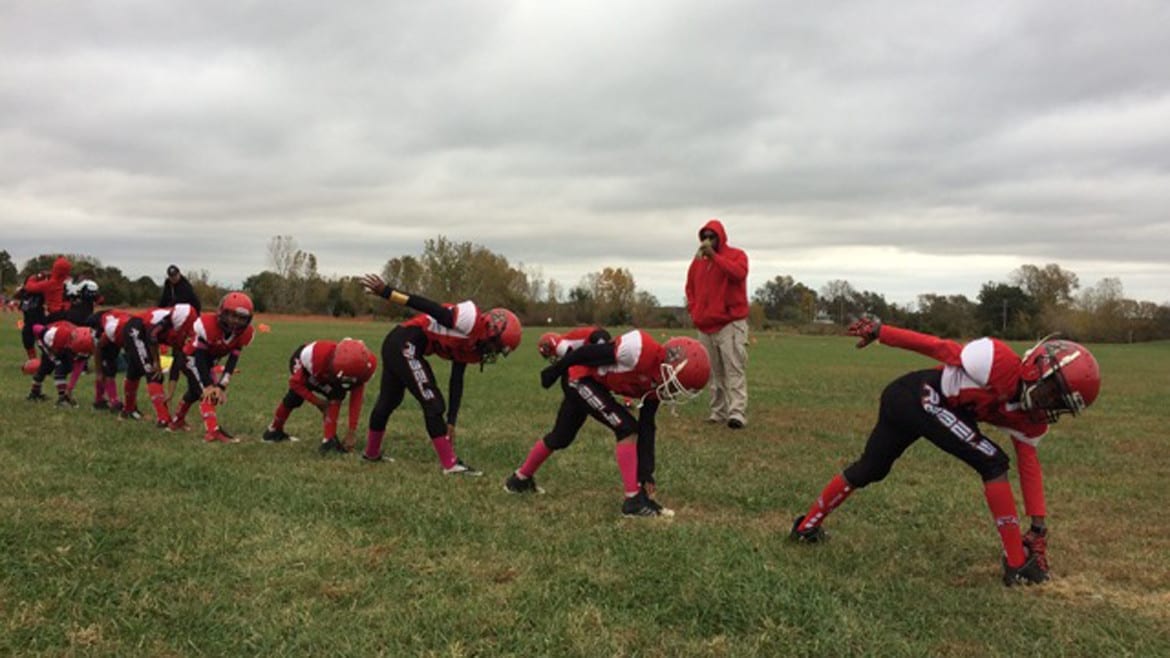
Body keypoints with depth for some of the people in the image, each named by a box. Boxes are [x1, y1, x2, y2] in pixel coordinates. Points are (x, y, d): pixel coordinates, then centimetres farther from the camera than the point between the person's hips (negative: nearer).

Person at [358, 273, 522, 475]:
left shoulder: (469, 347, 12)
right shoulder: (471, 321, -16)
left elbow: (456, 383, 13)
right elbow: (428, 307, -20)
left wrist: (451, 423, 12)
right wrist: (386, 292, -21)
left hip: (395, 345, 10)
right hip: (405, 345, -10)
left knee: (388, 401, 25)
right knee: (432, 403, -5)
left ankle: (371, 452, 43)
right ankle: (450, 464, 1)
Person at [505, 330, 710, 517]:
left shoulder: (656, 385, -5)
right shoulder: (641, 350, -32)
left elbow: (647, 428, 1)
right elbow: (589, 352, -23)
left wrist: (646, 472, 0)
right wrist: (555, 371, -11)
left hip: (595, 384, 9)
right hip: (579, 377, -9)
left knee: (560, 439, 23)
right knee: (626, 428, -16)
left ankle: (520, 478, 43)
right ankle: (633, 499, -11)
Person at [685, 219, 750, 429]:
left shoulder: (736, 255, 1)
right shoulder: (698, 261, 15)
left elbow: (738, 273, -21)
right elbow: (690, 287, 25)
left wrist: (714, 256, -20)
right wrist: (693, 310, 10)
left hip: (731, 324, -5)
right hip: (705, 326, 5)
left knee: (734, 369, -13)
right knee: (714, 372, 6)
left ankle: (737, 413, -19)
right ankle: (718, 412, 11)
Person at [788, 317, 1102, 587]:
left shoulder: (1031, 417, 1)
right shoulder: (1000, 362, -23)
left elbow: (1030, 466, 6)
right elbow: (939, 348, -17)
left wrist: (1039, 526, 4)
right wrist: (879, 330, -9)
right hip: (917, 396, -9)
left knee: (869, 470, 22)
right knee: (993, 463, -11)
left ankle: (807, 526, 36)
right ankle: (1017, 565, -4)